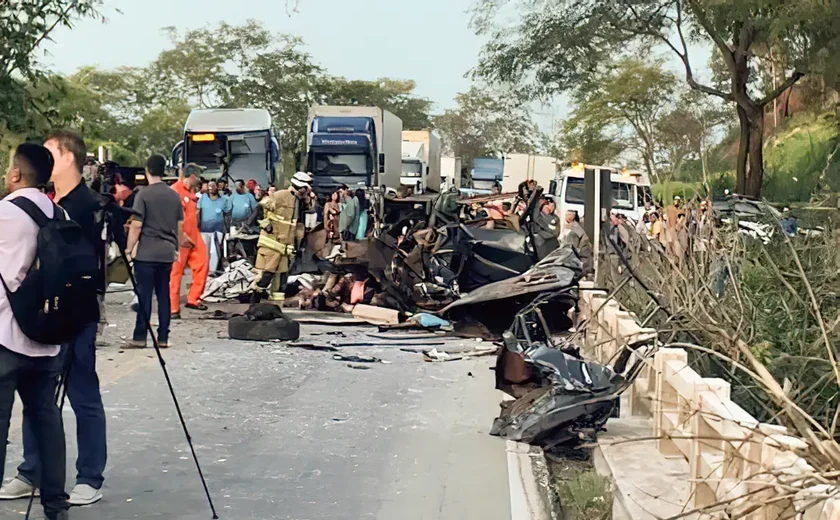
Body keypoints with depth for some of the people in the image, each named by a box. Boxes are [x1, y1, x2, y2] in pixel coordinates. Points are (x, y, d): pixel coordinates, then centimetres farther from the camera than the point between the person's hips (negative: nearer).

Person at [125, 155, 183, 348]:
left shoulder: (143, 195, -8)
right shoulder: (175, 196, 8)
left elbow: (136, 225, -11)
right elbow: (180, 225, 12)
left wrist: (129, 249, -2)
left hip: (146, 253, -4)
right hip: (167, 253, 4)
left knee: (144, 295, -1)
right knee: (164, 295, 8)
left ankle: (140, 337, 0)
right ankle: (163, 337, 9)